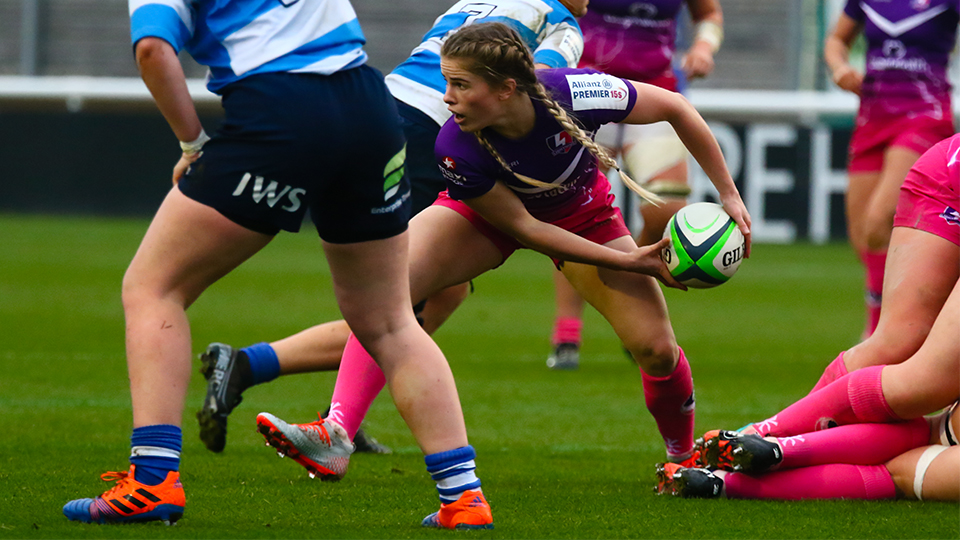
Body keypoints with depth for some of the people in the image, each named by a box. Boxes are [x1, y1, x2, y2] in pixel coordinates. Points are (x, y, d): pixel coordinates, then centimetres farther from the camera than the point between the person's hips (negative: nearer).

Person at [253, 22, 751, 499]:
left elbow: (674, 108, -20)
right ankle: (335, 439, -32)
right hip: (487, 208, -1)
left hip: (583, 214, 1)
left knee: (655, 348, -9)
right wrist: (628, 262, -24)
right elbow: (523, 228, -23)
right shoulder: (456, 149, -35)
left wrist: (728, 195, -14)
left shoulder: (572, 94, -38)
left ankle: (685, 457, 22)